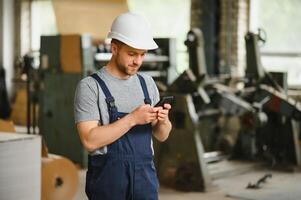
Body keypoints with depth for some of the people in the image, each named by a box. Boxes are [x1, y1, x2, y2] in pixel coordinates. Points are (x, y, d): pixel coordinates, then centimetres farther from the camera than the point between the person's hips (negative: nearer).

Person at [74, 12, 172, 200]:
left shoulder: (147, 82, 9)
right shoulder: (90, 86, -8)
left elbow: (162, 135, 11)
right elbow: (90, 140, -17)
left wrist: (163, 121, -11)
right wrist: (132, 119, -21)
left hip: (145, 177, 5)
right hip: (108, 179, -4)